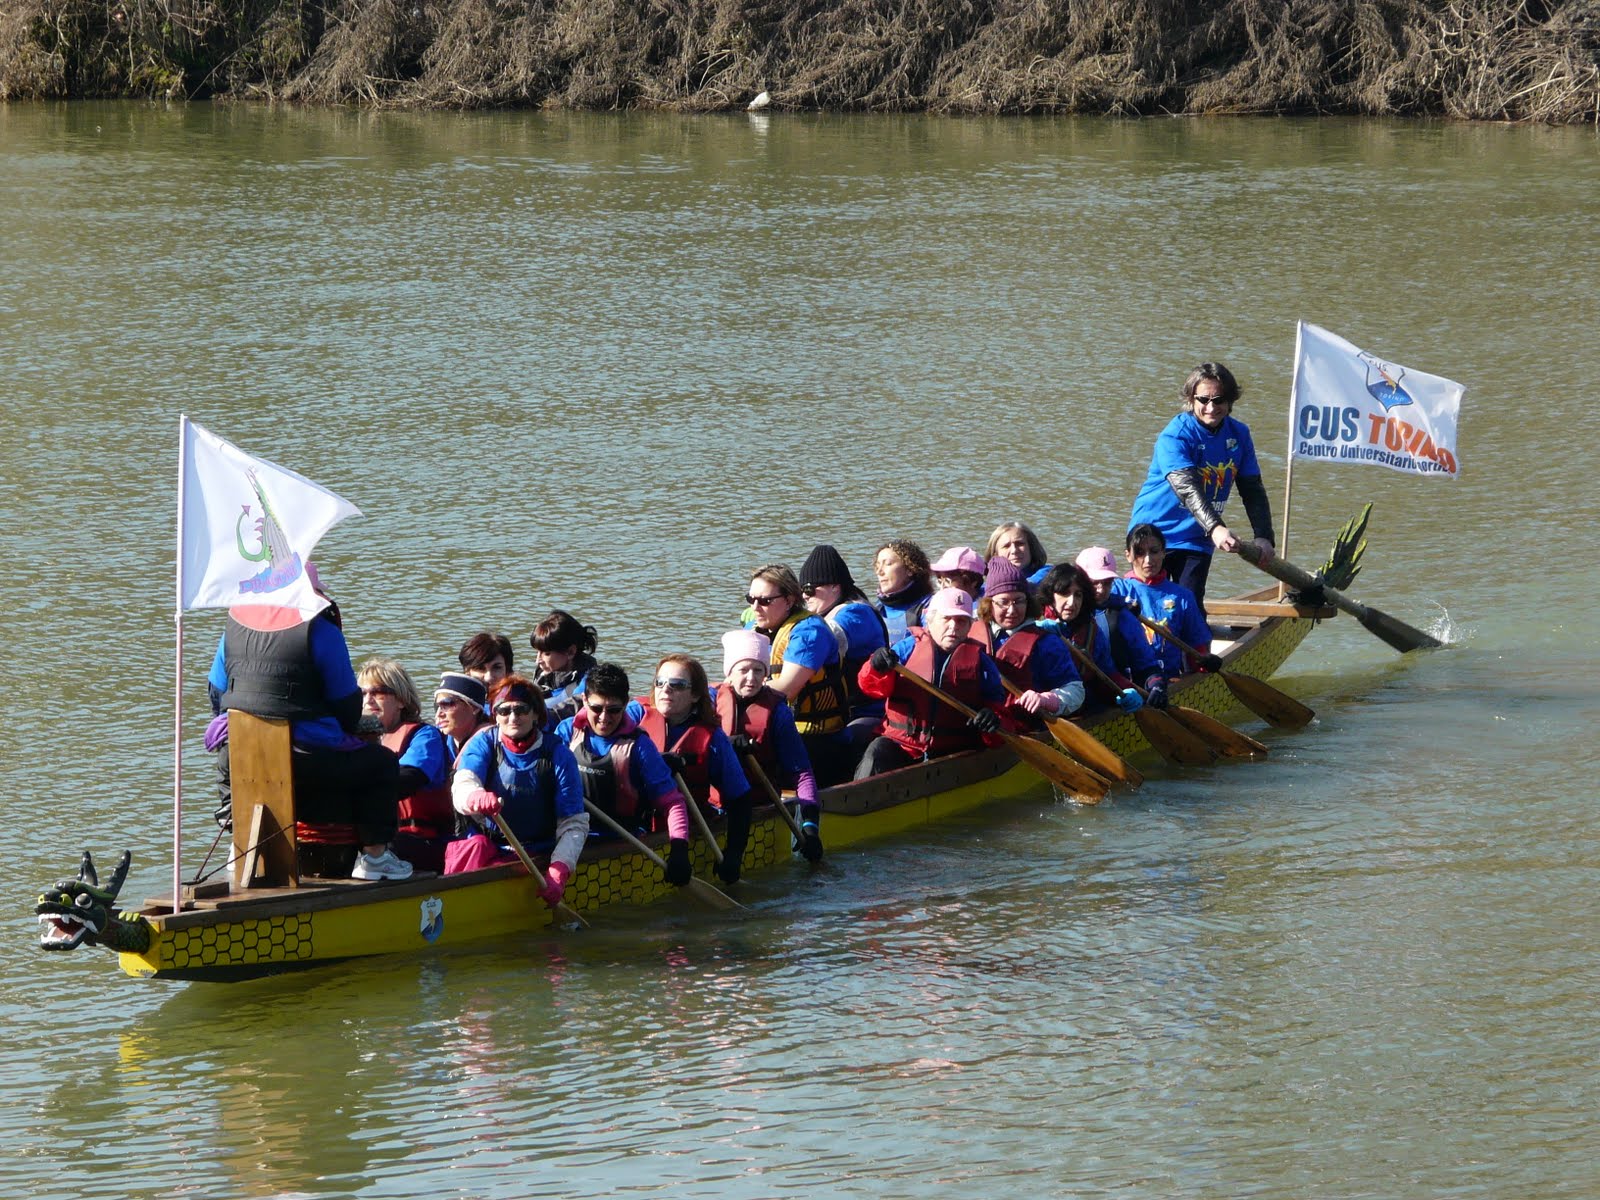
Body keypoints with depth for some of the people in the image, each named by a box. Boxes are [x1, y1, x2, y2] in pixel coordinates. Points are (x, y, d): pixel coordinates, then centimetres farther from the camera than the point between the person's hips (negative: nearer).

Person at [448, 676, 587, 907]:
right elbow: (461, 788, -17)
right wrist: (476, 798, -44)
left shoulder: (557, 754, -1)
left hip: (535, 853, -1)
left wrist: (559, 870, -21)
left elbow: (574, 824, -4)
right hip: (488, 846, 1)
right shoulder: (484, 743, 3)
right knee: (477, 845, -34)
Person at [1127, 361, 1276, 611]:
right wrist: (1215, 528, -48)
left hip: (1196, 540, 5)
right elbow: (1187, 489, -33)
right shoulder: (1175, 435, -19)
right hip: (1155, 530, -4)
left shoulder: (1239, 434, 0)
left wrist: (1263, 536, -12)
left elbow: (1253, 491, 2)